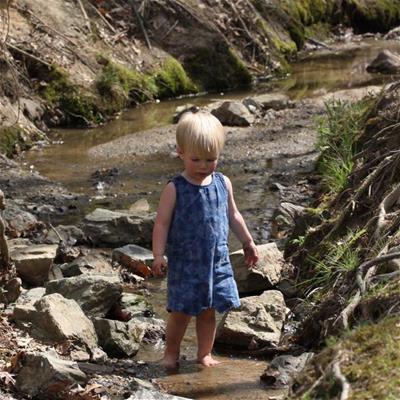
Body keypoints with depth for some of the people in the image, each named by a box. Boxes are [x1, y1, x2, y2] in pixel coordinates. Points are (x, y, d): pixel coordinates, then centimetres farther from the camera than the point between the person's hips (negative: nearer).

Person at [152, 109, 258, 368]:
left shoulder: (223, 184, 4)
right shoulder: (175, 189, -10)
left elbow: (233, 216, 17)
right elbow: (162, 223, -10)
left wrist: (248, 243, 24)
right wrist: (159, 255, -19)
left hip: (217, 260, 4)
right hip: (184, 262, -4)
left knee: (209, 311, 10)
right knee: (181, 312, 1)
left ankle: (205, 354, 24)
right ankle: (171, 354, 17)